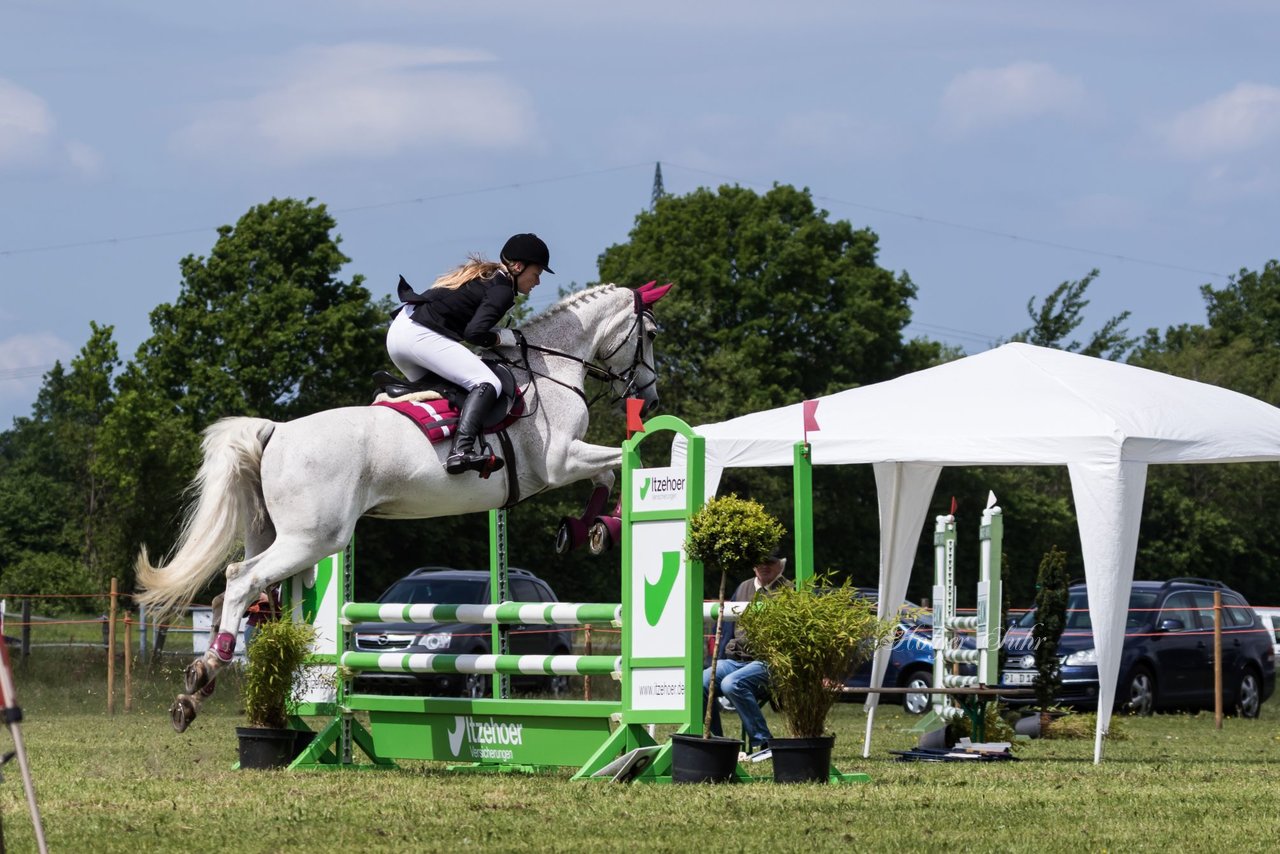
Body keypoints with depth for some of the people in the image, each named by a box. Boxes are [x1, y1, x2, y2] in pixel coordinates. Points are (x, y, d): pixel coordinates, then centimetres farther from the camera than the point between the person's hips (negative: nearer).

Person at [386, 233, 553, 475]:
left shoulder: (482, 275, 25)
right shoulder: (502, 289, -5)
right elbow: (475, 333, -17)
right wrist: (504, 337, 1)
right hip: (423, 335, -10)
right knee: (487, 383, -18)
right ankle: (461, 450, -36)